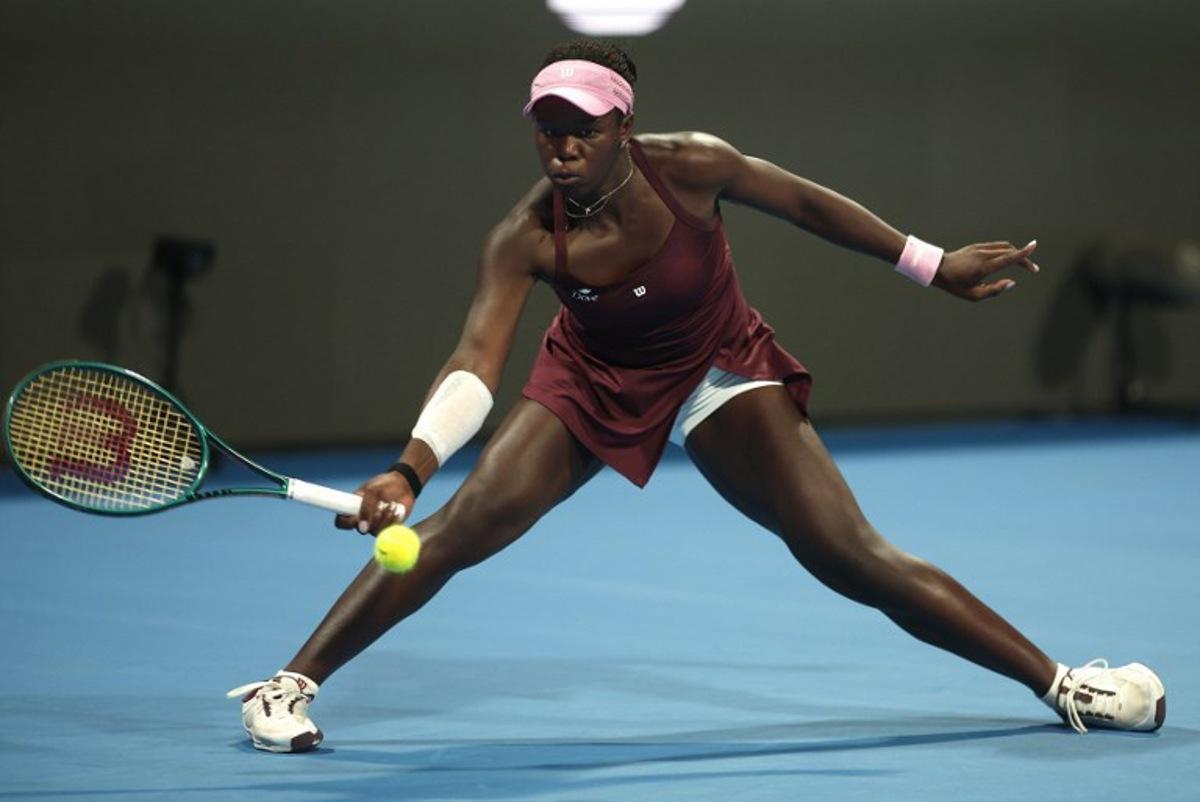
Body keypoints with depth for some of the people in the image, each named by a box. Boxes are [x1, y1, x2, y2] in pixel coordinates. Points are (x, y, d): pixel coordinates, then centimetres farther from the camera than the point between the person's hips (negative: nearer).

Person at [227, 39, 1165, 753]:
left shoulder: (689, 168, -27)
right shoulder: (526, 239, -27)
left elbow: (807, 204, -9)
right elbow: (477, 363, -37)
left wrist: (935, 266, -5)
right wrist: (411, 467, -55)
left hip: (718, 370, -1)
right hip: (591, 381, 1)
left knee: (853, 557, -12)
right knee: (462, 525, -20)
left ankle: (1061, 682, -3)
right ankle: (290, 684, -13)